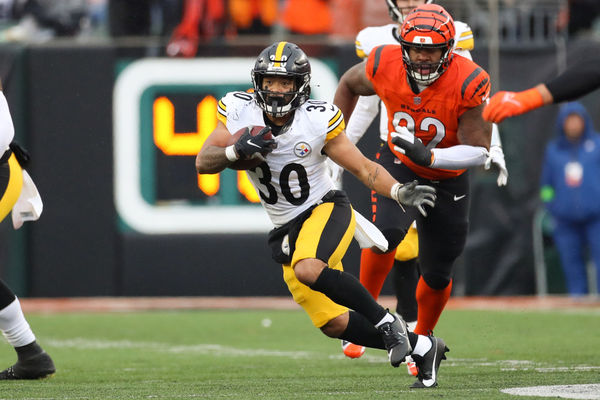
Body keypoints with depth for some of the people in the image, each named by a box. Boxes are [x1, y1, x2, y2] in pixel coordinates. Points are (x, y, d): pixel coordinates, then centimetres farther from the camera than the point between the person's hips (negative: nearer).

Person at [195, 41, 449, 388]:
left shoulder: (317, 121, -15)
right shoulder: (240, 112, -7)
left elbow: (363, 168, -9)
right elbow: (203, 163, -9)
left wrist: (398, 192, -26)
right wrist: (237, 151, -29)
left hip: (327, 209, -5)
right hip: (287, 229, 5)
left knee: (307, 270, -37)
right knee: (334, 324, 2)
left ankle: (387, 323, -19)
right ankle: (422, 347, 19)